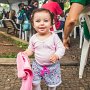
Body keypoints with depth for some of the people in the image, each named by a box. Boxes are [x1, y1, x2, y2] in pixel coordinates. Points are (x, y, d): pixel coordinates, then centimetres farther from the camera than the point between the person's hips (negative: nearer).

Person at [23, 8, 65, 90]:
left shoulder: (54, 36, -16)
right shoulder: (33, 38, -7)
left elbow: (61, 48, -13)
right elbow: (31, 49, 6)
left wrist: (56, 55, -32)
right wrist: (26, 53, -14)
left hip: (52, 66, -2)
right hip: (38, 65, 2)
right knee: (35, 83, 11)